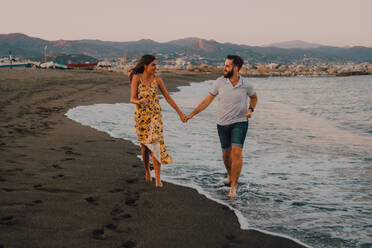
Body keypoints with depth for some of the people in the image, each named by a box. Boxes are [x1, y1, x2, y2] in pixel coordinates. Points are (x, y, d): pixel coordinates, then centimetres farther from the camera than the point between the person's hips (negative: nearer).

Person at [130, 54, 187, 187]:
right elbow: (132, 99, -10)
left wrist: (180, 112, 4)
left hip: (155, 115, 0)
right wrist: (140, 101, -34)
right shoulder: (136, 78, -8)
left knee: (155, 144, -13)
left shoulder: (157, 79, -4)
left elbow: (168, 97, 3)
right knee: (144, 146, 11)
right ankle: (147, 171, 36)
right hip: (141, 115, 0)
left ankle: (158, 179, -12)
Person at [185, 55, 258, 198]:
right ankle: (230, 176, 41)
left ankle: (233, 187, -11)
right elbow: (207, 100, 1)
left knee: (236, 152, -17)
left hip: (240, 123, -2)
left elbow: (253, 97, 14)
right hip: (223, 123, 2)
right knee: (226, 154, 13)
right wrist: (192, 114, -3)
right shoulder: (220, 82, -5)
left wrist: (250, 109, -5)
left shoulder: (246, 85, -7)